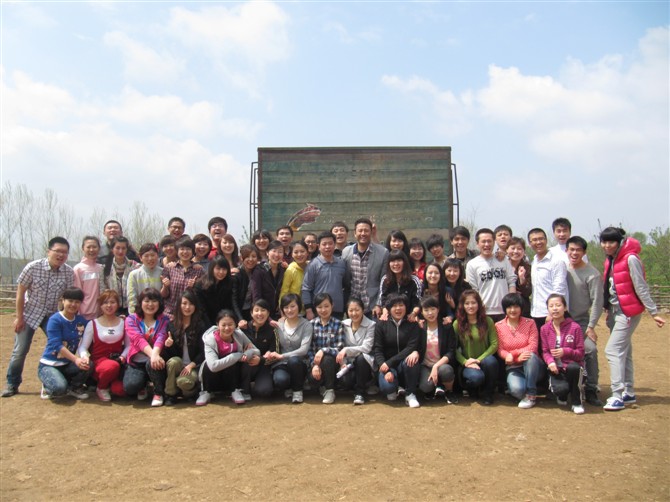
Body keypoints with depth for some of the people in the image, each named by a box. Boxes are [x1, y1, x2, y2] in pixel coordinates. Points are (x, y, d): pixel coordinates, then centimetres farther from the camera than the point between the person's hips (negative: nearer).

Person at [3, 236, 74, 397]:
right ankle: (12, 383, 19)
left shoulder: (69, 273, -13)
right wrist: (19, 317, -10)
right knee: (20, 350, 1)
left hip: (52, 315, 2)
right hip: (30, 314, -2)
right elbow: (20, 292, -11)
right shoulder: (33, 267, -19)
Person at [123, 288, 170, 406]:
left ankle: (159, 393, -8)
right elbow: (138, 339, -16)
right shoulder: (131, 319, 2)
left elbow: (161, 338, -15)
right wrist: (151, 354, -36)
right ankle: (142, 386, 13)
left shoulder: (164, 320, 4)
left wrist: (155, 354, -38)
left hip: (155, 358, 0)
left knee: (152, 363, -36)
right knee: (130, 387, -26)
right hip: (136, 361, 1)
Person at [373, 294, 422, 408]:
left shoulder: (412, 324, 0)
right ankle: (394, 389, 9)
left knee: (411, 360, -34)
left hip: (404, 364, 1)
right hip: (386, 365, 0)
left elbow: (411, 347, -11)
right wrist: (386, 370, -23)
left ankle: (410, 394, -12)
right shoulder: (381, 324, 0)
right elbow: (377, 349, -6)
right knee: (386, 386, -31)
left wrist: (389, 362, -21)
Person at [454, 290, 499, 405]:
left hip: (483, 361, 2)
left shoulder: (487, 321, 1)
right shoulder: (457, 324, -1)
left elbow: (494, 344, -6)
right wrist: (465, 362, -19)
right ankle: (470, 387, 6)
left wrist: (479, 359, -16)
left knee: (491, 361, -34)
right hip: (467, 364, -1)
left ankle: (488, 393, -7)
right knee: (476, 377, -35)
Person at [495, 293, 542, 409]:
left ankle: (531, 395, -21)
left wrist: (512, 354, -20)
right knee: (517, 389, -33)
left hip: (531, 365, 1)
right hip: (513, 367, -1)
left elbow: (533, 347, -11)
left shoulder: (530, 323, 1)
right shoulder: (499, 326, 2)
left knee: (530, 356, -36)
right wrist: (519, 356, -23)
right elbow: (500, 350, -5)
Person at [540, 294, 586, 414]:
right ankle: (562, 396, 14)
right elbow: (545, 351, 5)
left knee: (573, 367, -40)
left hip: (572, 365, -1)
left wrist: (565, 351, -23)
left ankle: (577, 402, -15)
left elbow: (580, 353, -3)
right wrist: (550, 362, -17)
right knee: (560, 389, -31)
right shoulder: (545, 329, 3)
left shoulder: (575, 327, -5)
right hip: (556, 368, 1)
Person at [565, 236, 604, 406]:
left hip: (581, 321, -3)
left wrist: (591, 326, -13)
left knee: (590, 350, -19)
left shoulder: (592, 274, -8)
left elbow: (597, 301, -10)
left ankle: (591, 390, -8)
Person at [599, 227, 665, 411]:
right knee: (623, 352, 13)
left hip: (629, 311, -8)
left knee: (613, 350, -13)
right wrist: (609, 310, 13)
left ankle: (617, 396, -11)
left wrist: (653, 312, -13)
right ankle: (629, 393, 21)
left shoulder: (631, 259, -15)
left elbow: (641, 288, -15)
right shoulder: (609, 261, 9)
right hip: (615, 311, 8)